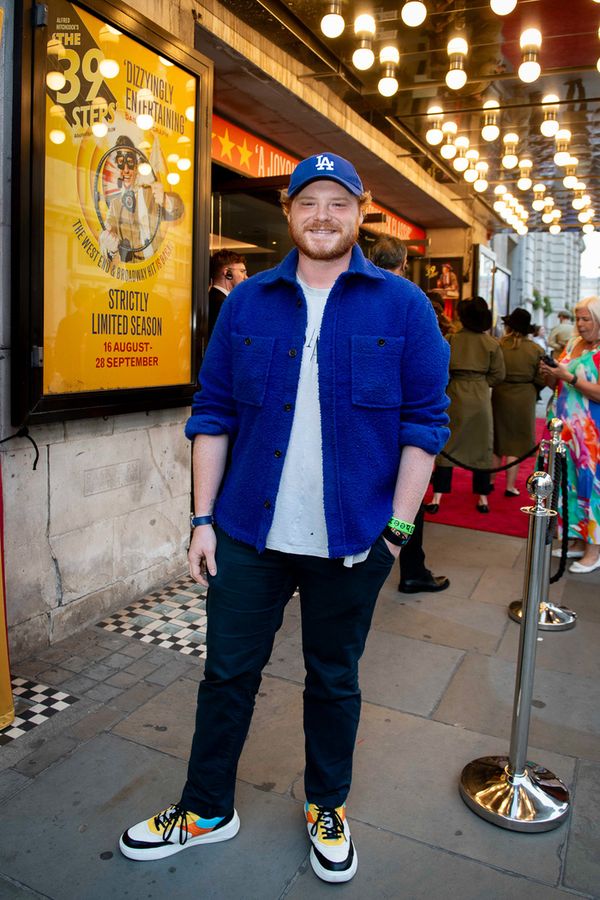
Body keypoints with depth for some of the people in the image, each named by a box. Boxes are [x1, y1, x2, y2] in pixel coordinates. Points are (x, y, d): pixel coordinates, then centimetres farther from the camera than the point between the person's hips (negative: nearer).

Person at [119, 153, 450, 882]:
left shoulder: (403, 306, -1)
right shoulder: (247, 302, 4)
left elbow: (424, 424, -3)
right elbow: (213, 413, 3)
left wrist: (398, 528, -7)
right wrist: (204, 518, -2)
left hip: (352, 540, -1)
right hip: (248, 532, 2)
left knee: (334, 680, 16)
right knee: (227, 672, 13)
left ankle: (327, 808, 41)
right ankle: (206, 810, 37)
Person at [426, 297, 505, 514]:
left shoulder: (450, 340, -5)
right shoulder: (492, 344, -1)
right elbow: (498, 375, 0)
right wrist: (479, 381, 11)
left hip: (455, 396, -1)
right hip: (481, 399, 1)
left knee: (446, 445, 4)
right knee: (481, 446, 10)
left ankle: (437, 498, 1)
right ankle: (483, 498, 15)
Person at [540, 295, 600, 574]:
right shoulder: (572, 345, 13)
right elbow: (555, 385, 18)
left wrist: (569, 377, -19)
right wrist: (549, 373, -2)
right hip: (565, 428, 7)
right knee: (569, 484, 11)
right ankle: (577, 540, 23)